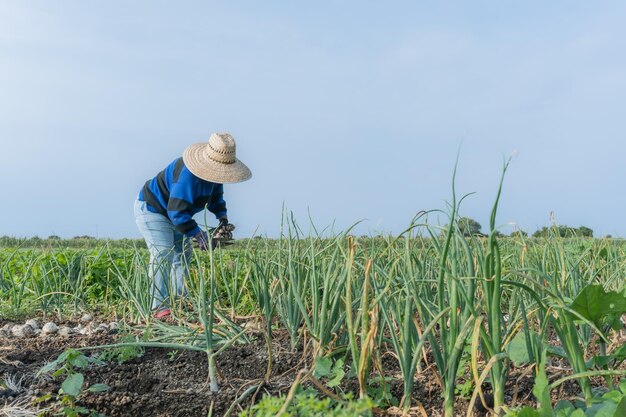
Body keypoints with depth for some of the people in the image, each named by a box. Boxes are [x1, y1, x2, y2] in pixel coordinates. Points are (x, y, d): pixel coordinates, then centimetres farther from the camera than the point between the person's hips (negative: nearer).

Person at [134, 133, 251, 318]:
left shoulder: (211, 170, -7)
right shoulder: (188, 174, -38)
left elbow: (215, 196, 11)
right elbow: (177, 211, -39)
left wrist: (222, 218, -5)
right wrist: (199, 235, -36)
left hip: (173, 212, 10)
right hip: (151, 209, -10)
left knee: (183, 253, 7)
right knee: (163, 254, -20)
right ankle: (160, 306, -20)